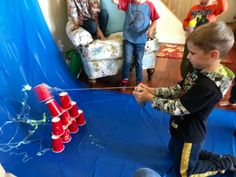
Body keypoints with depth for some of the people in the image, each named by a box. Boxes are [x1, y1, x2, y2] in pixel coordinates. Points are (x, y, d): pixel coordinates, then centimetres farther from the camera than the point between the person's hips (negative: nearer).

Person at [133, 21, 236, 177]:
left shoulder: (208, 87, -36)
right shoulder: (201, 70, -9)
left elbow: (176, 108, -30)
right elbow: (177, 90, -3)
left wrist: (149, 98, -21)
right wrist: (151, 90, -11)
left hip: (190, 134, -8)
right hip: (183, 128, 8)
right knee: (174, 150, 32)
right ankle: (218, 158, 31)